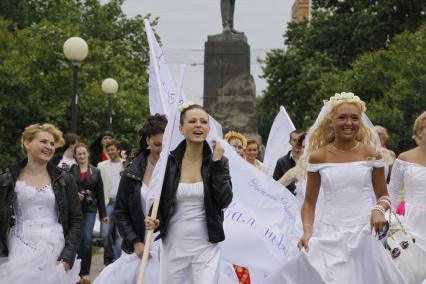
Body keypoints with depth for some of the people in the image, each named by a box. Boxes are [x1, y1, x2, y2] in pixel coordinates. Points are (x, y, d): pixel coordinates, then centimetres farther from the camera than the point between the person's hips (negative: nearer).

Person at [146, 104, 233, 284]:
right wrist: (154, 220, -13)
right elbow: (159, 201, 7)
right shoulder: (169, 161, -2)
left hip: (206, 247, -1)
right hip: (173, 246, 1)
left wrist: (217, 164, -14)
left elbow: (225, 200, -12)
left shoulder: (219, 162, -1)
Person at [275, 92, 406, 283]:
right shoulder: (318, 157, 2)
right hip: (330, 234, 0)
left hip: (364, 234, 0)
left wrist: (379, 209, -11)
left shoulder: (371, 154, 1)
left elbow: (383, 195, 11)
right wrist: (307, 230, -6)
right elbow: (309, 201, 9)